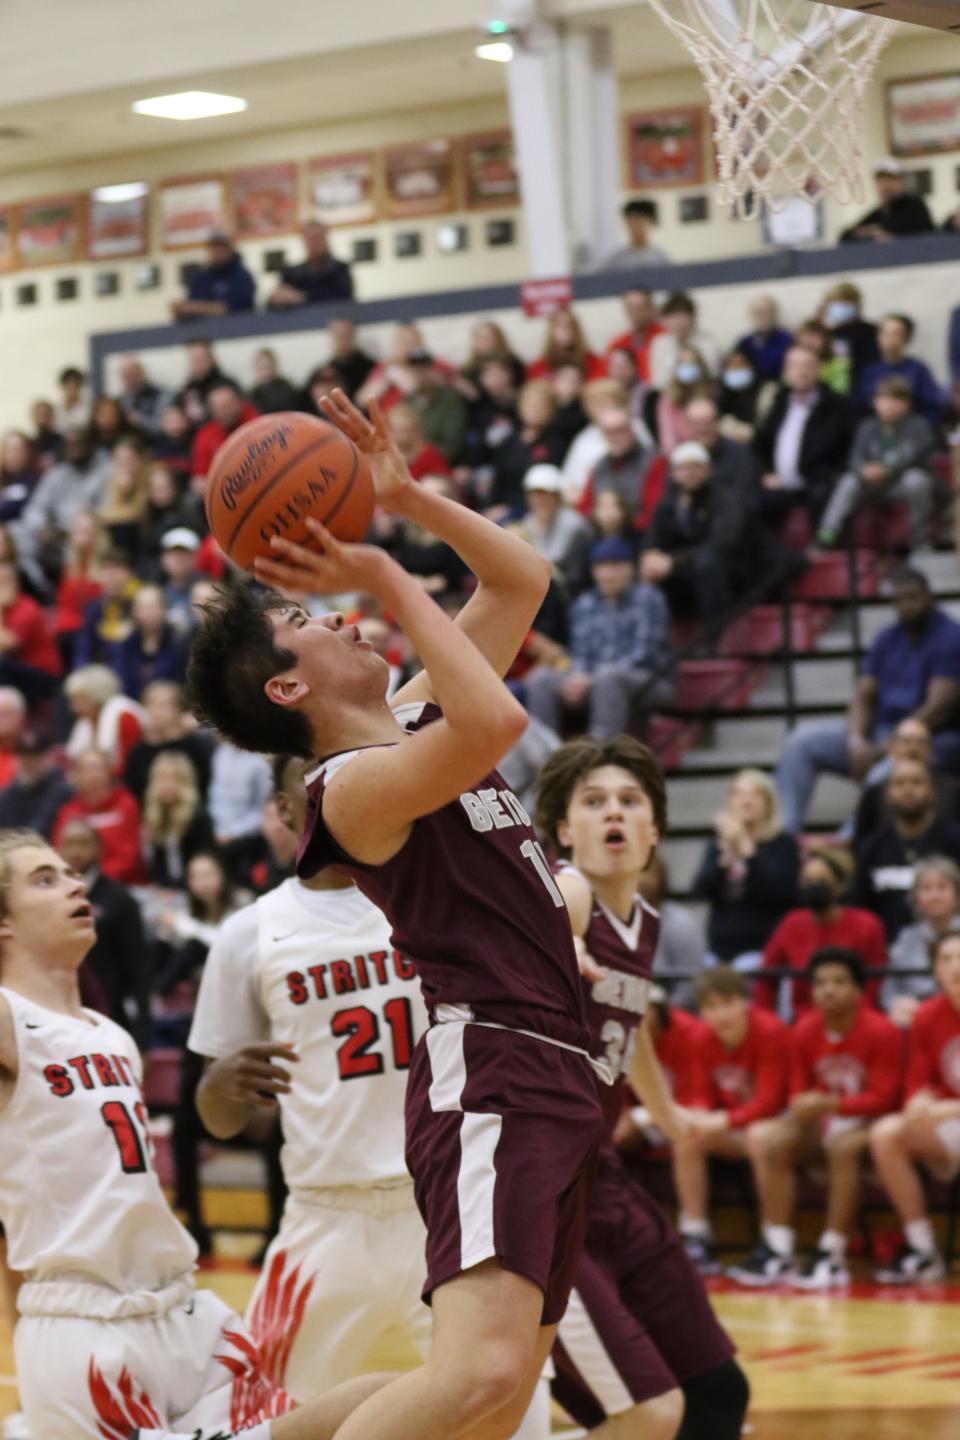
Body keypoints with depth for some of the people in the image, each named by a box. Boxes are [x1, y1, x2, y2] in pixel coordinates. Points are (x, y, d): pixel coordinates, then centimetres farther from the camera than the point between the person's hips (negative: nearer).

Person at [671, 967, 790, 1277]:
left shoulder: (770, 1033, -21)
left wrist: (722, 1121, -34)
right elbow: (702, 1093, 1)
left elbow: (769, 1102, -23)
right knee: (687, 1137, -21)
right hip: (731, 1127, 5)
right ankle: (694, 1237, -16)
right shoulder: (701, 1038, -5)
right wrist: (699, 1114, -24)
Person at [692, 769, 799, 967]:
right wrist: (726, 856, -14)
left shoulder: (783, 844, 2)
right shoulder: (718, 841, 14)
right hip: (722, 948, 4)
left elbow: (780, 891, -13)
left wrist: (747, 849, -16)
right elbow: (698, 890, 2)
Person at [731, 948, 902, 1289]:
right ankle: (777, 1252, -25)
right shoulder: (805, 1031, 1)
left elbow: (883, 1098, -17)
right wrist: (804, 1107, -17)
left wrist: (830, 1104, -29)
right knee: (769, 1141, -21)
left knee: (844, 1145, -37)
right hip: (821, 1122, 5)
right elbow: (799, 1092, 7)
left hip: (864, 1122, -5)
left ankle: (832, 1256, -34)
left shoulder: (881, 1031, -14)